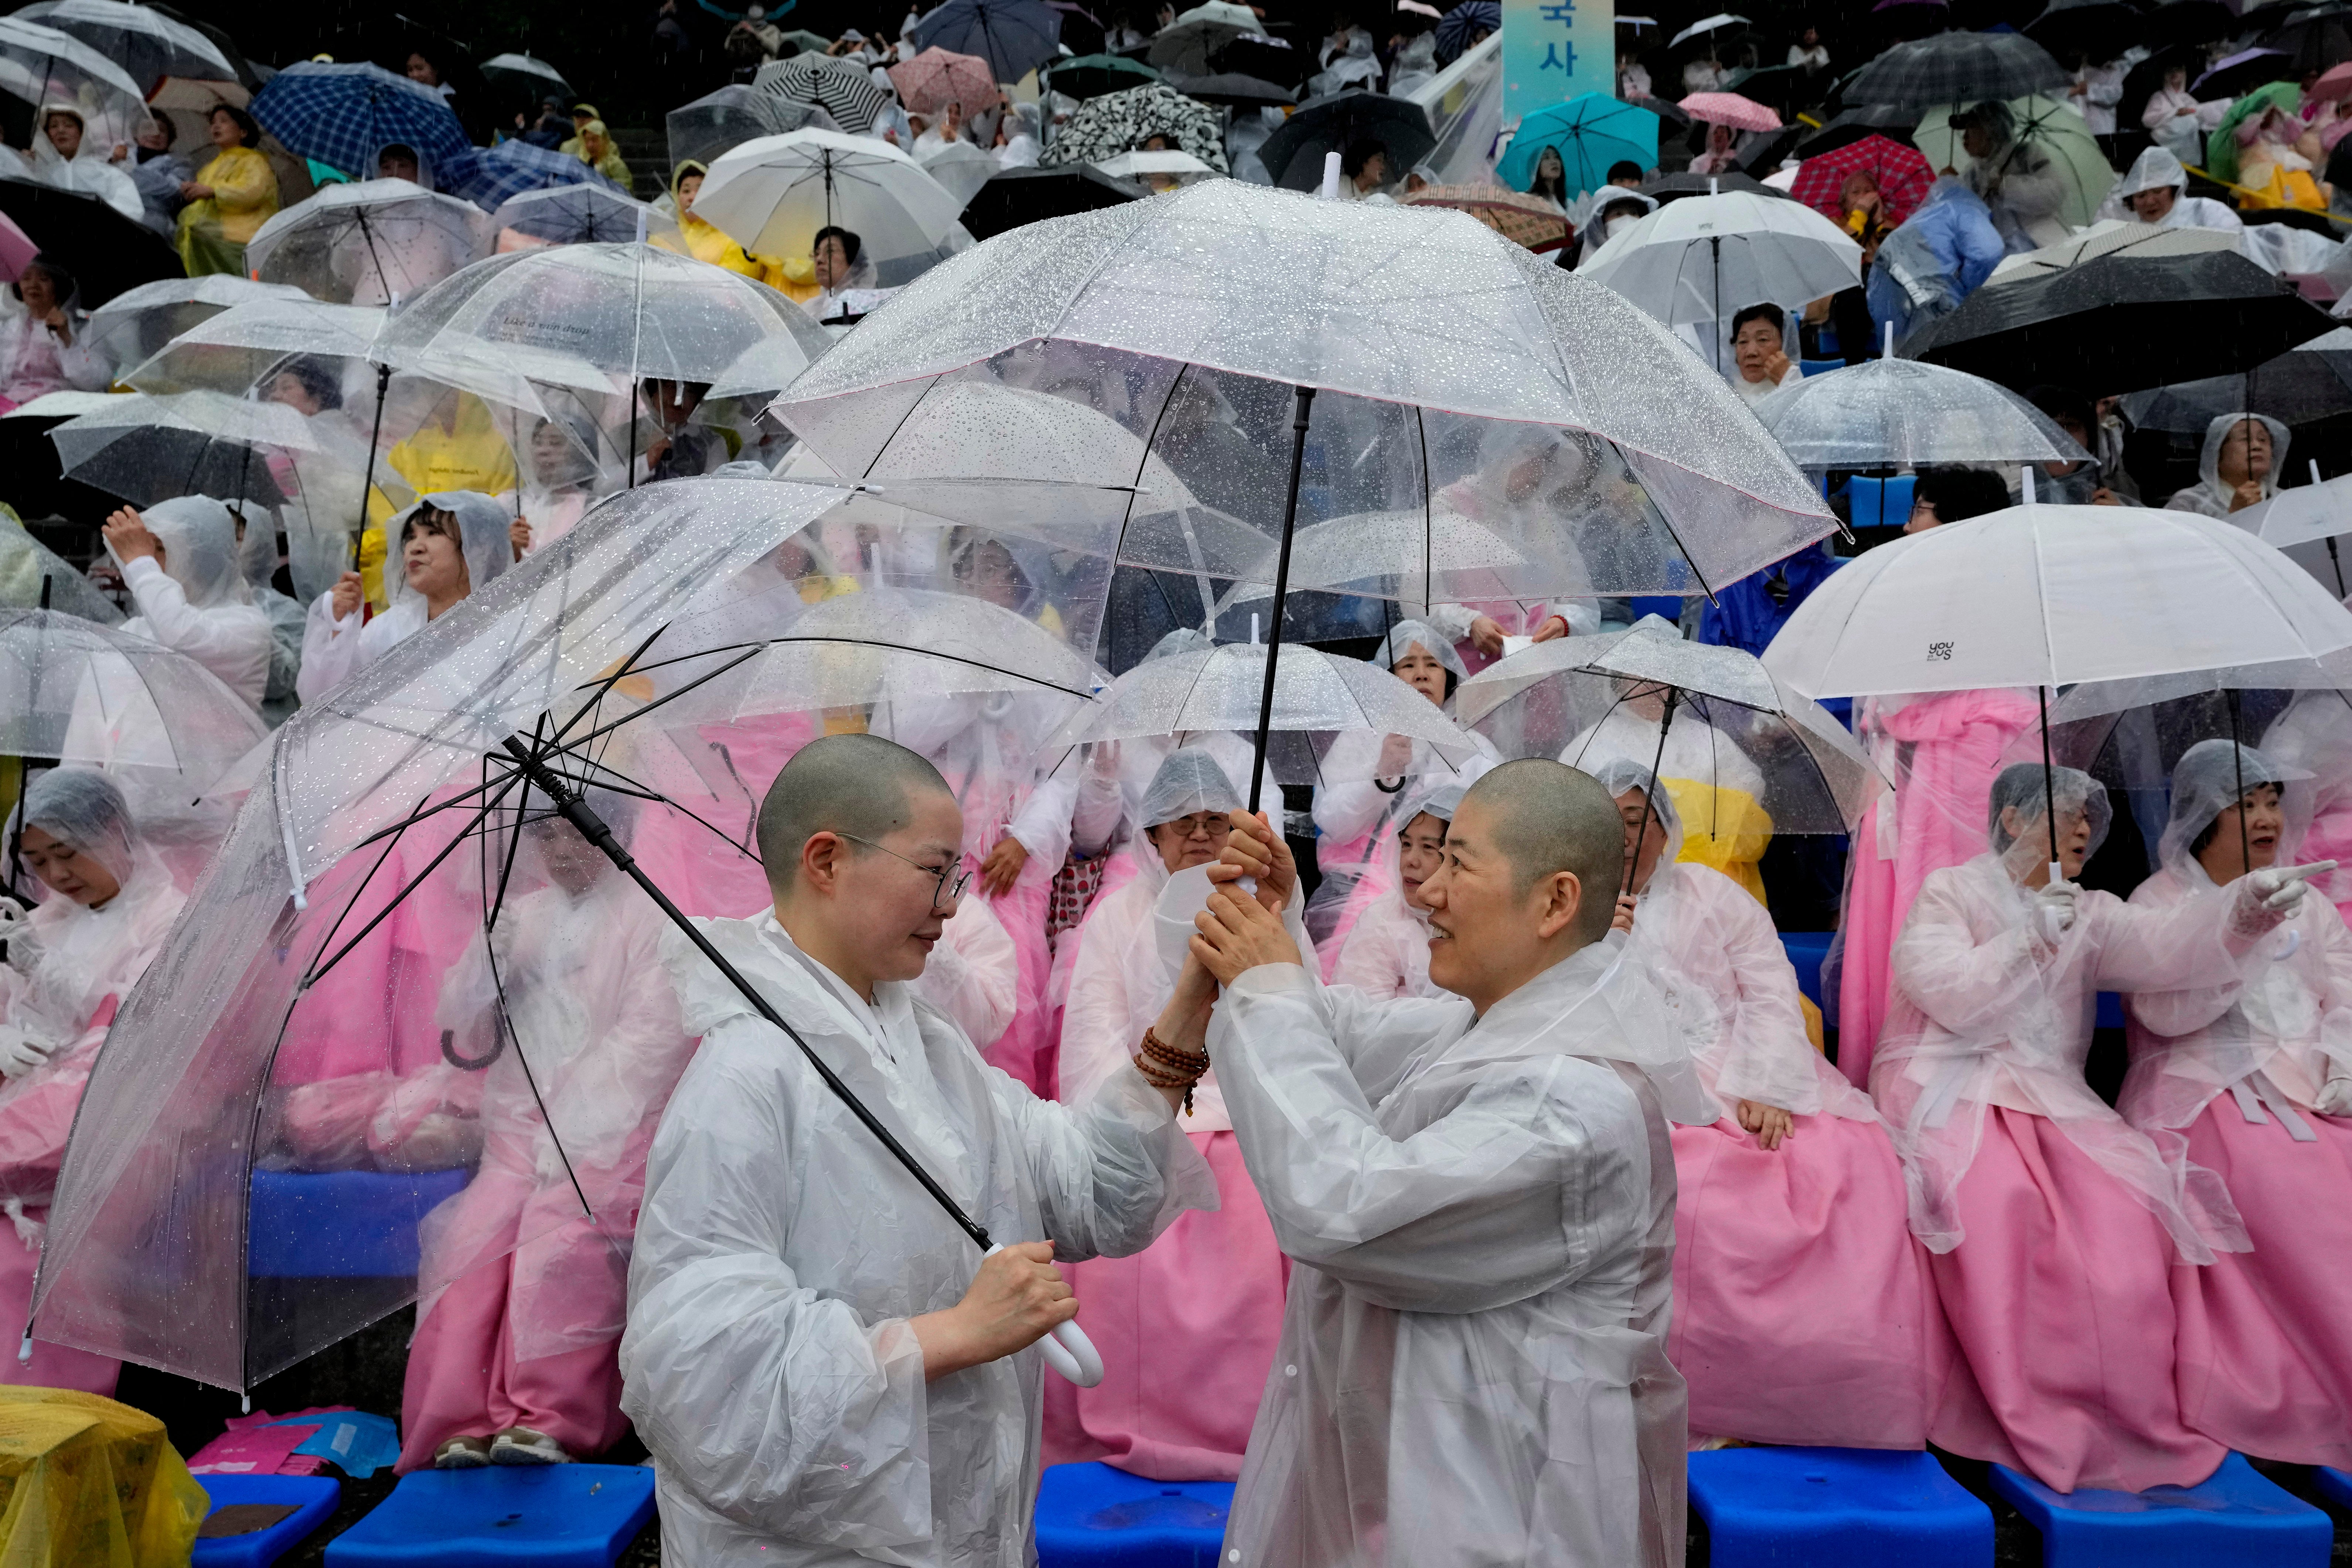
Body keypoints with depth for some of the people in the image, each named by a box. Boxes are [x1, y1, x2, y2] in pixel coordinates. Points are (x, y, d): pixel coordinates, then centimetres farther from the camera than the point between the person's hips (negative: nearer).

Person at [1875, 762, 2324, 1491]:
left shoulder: (2089, 913, 19)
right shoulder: (1950, 892, 9)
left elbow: (2163, 945, -3)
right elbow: (1944, 993, -5)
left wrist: (2244, 911, -22)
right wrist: (2027, 940, -9)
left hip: (2050, 1097, 4)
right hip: (1951, 1092, -4)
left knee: (2124, 1207, -24)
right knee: (1999, 1199, -33)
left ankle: (2128, 1418, -16)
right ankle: (2035, 1424, -25)